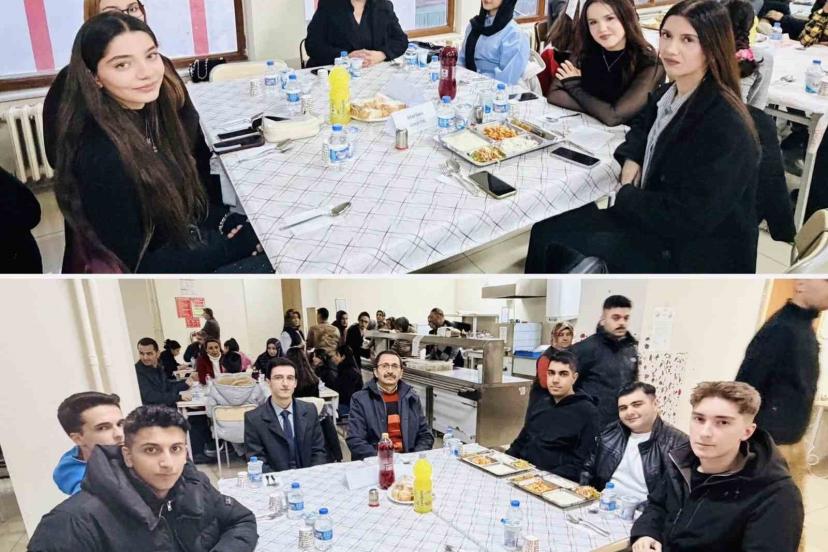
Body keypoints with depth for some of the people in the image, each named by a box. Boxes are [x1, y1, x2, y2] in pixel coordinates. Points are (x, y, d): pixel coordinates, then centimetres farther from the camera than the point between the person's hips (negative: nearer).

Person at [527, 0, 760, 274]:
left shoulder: (724, 127, -26)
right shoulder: (670, 94, 1)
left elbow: (688, 217, -28)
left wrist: (626, 196, -13)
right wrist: (630, 160, 2)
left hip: (696, 255, -9)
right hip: (658, 221, 9)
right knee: (547, 230, 0)